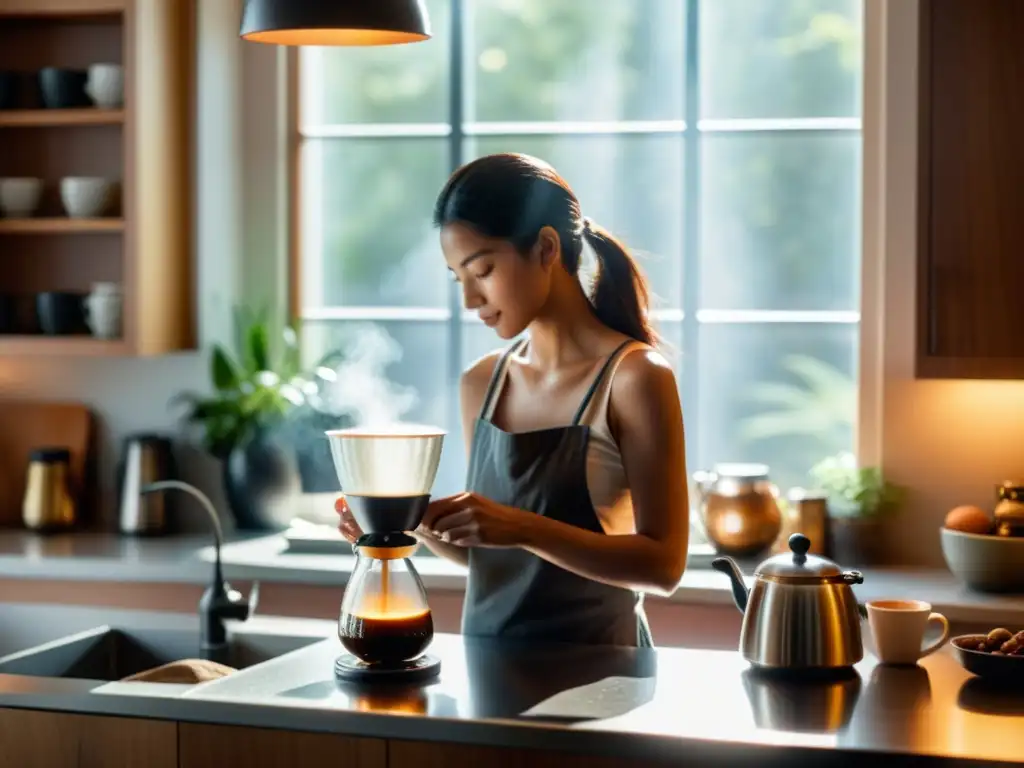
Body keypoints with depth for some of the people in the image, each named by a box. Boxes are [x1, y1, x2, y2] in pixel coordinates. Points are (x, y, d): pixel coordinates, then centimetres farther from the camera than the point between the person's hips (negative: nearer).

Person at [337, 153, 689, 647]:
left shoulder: (634, 378, -9)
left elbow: (663, 565, -13)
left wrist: (522, 528, -22)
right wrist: (417, 523, -2)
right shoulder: (480, 384, 8)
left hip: (592, 667, -4)